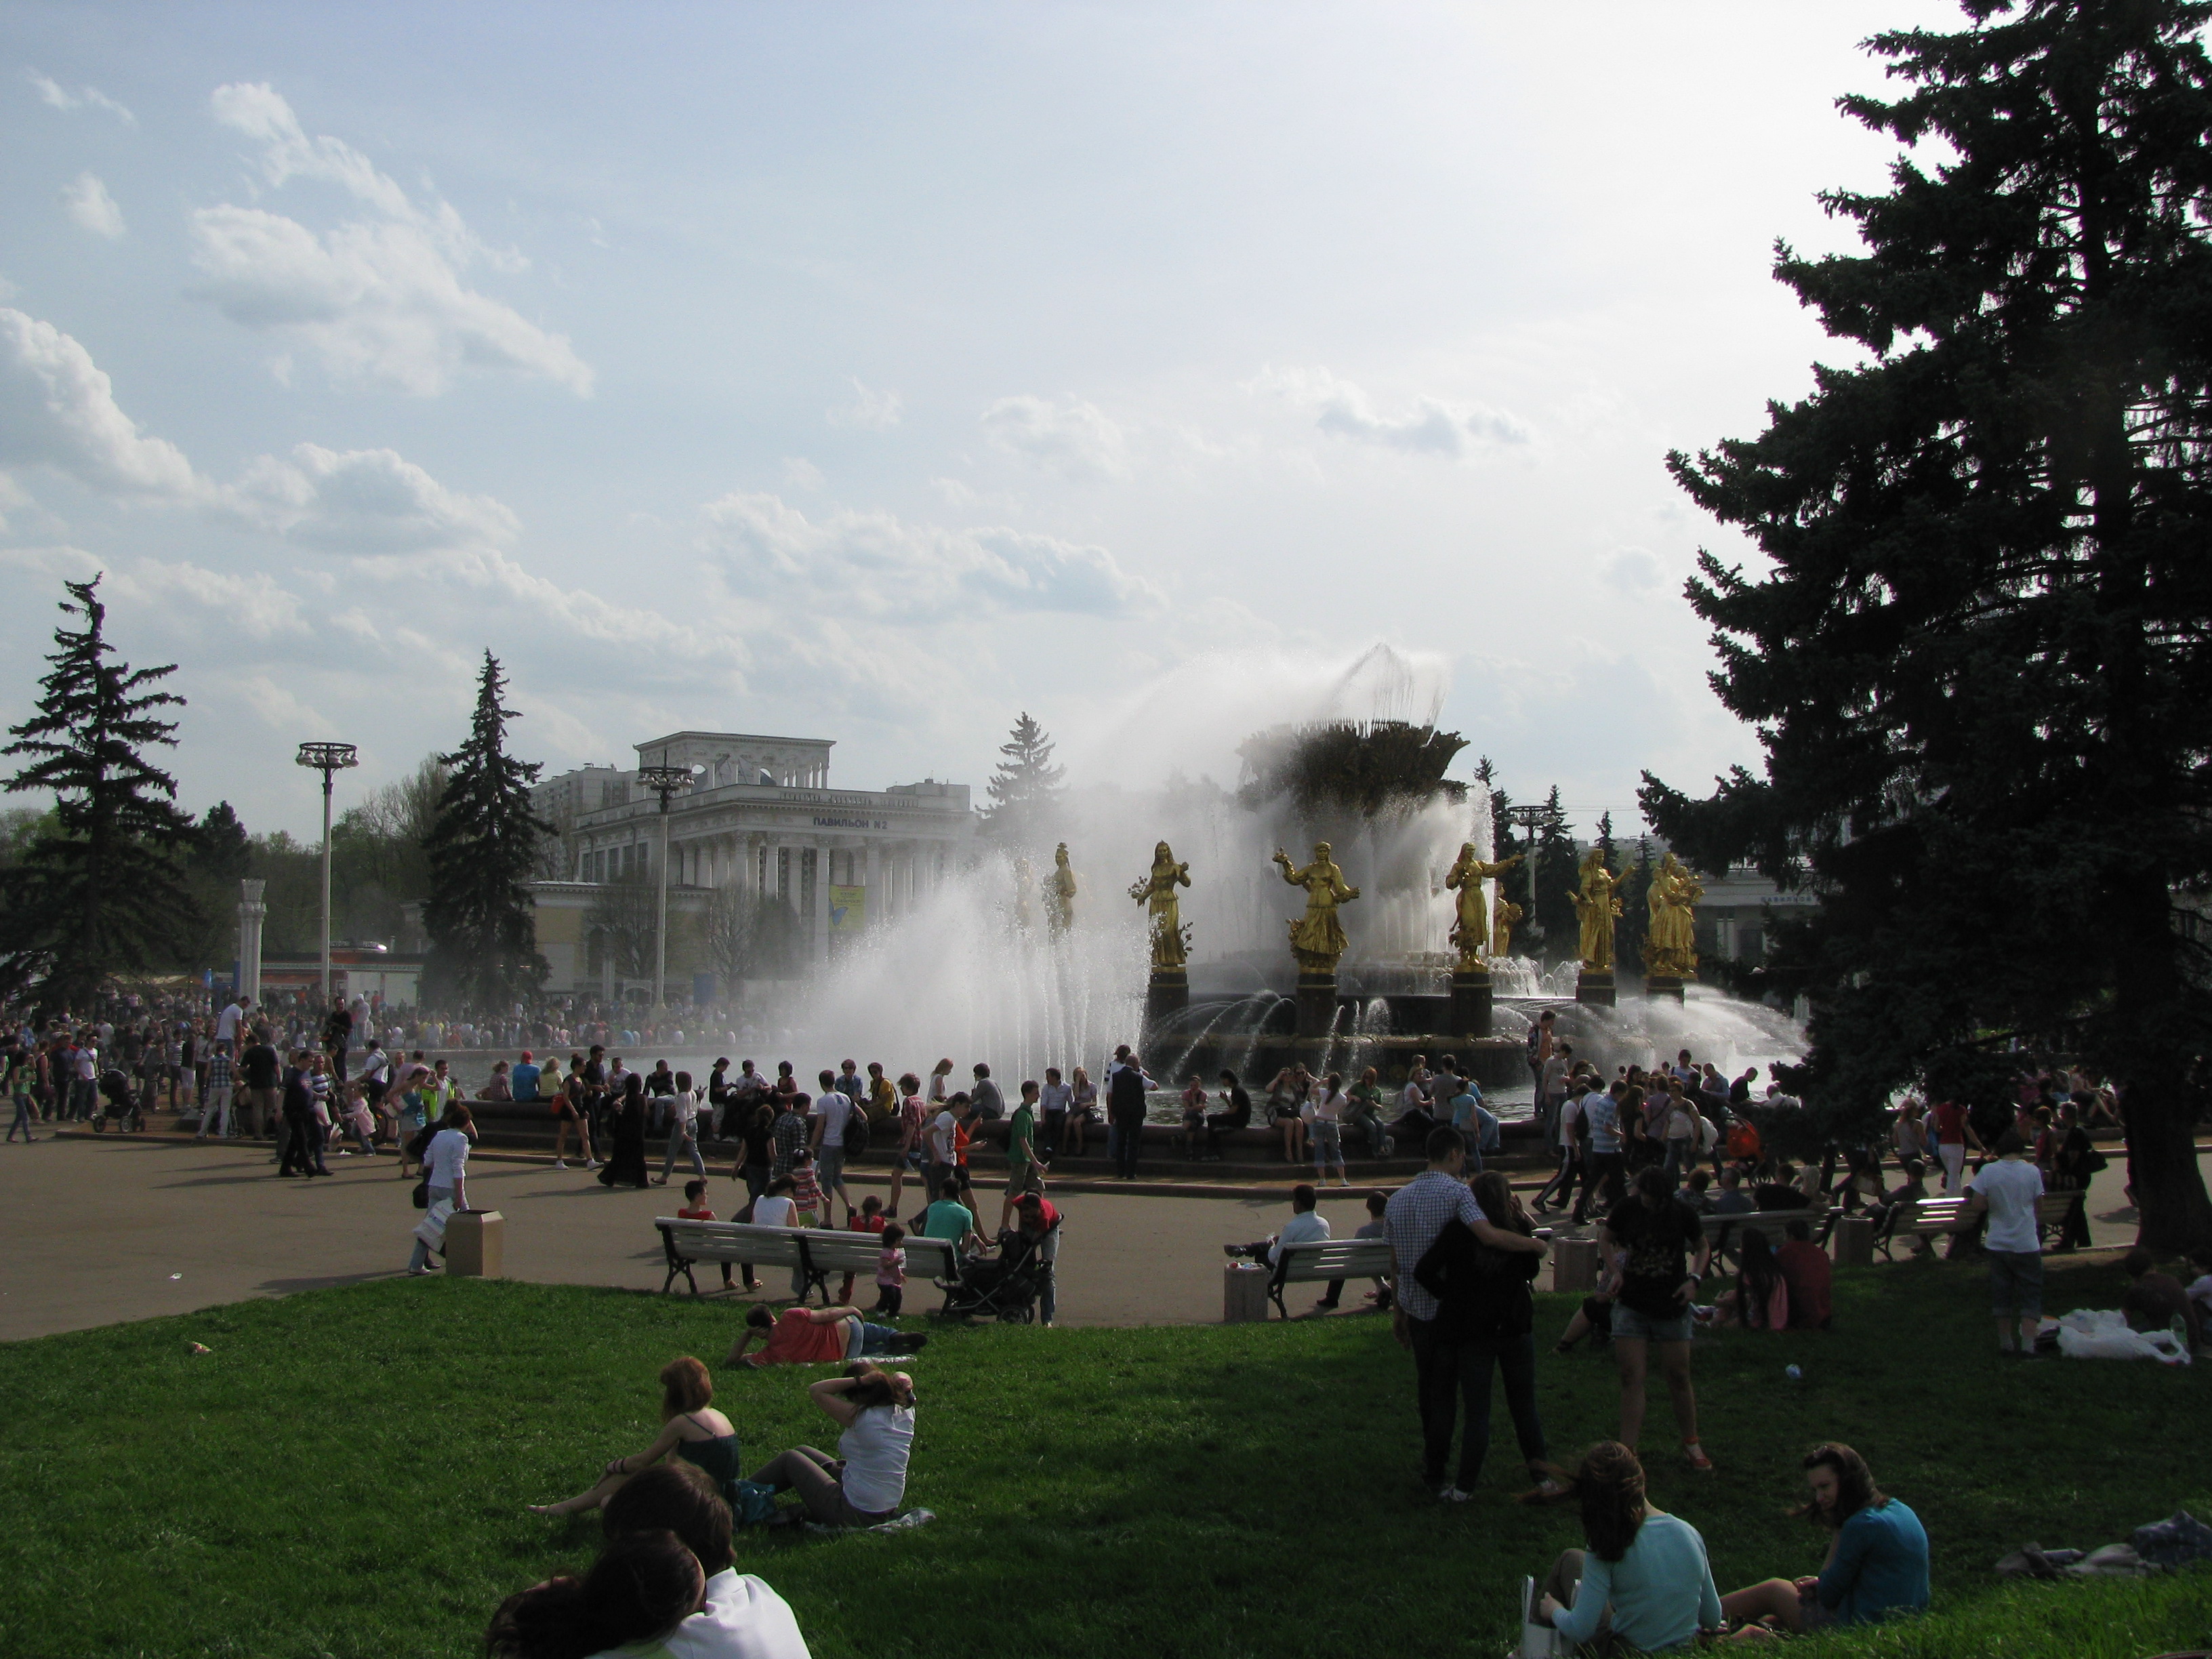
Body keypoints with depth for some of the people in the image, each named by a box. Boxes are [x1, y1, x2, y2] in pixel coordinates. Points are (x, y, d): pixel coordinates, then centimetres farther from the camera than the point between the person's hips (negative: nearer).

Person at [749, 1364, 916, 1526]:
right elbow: (901, 1378, 15)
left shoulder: (861, 1417, -25)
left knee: (790, 1459, 16)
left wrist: (860, 1380, -20)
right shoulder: (906, 1413, -6)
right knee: (802, 1452, 21)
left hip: (854, 1514, -7)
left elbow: (815, 1390, -14)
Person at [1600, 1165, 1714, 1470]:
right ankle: (1627, 1450, -1)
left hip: (1671, 1306, 0)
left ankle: (1691, 1443, 25)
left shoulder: (1682, 1213, -7)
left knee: (1678, 1378, 6)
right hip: (1631, 1305, 0)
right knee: (1631, 1378, -3)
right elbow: (1605, 1239, 10)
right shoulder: (1627, 1208, -7)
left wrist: (1694, 1278, -8)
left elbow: (1703, 1248, 8)